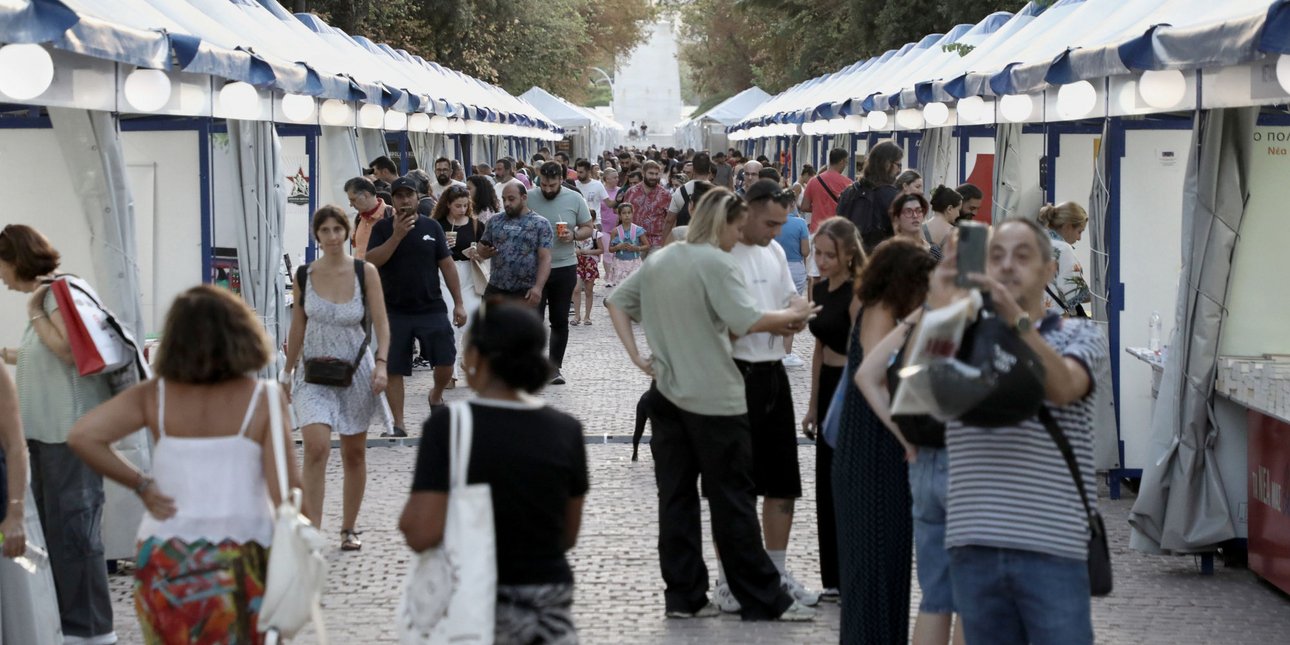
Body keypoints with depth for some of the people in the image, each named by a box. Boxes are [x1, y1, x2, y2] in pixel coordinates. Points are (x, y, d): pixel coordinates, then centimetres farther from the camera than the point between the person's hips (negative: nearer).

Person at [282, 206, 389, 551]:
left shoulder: (365, 272, -5)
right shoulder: (305, 275, -2)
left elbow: (381, 323, -5)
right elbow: (297, 327, 7)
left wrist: (381, 364, -18)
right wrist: (287, 372, 12)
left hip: (355, 372, 1)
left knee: (354, 453, 11)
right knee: (317, 446, -20)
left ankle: (349, 529, 27)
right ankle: (311, 530, -19)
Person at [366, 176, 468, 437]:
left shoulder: (431, 227, 6)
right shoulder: (383, 228, 1)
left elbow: (447, 265, 8)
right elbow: (372, 261, -12)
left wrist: (458, 303, 4)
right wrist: (397, 235, -19)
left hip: (432, 308, 1)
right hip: (395, 311, -1)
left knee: (445, 362, -5)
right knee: (393, 369, -1)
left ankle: (436, 396, 27)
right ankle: (398, 425, 9)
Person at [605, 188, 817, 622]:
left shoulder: (659, 260, 11)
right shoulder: (717, 263, -12)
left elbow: (617, 300, 15)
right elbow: (745, 321, -22)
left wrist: (637, 356, 8)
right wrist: (792, 315, -8)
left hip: (666, 392, 7)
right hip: (714, 399, -7)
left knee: (676, 498, 8)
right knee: (733, 502, -1)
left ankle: (683, 595, 11)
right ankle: (763, 600, 5)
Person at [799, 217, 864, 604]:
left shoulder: (856, 293, -15)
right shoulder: (820, 289, 10)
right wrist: (813, 405, 17)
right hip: (829, 389, 8)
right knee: (826, 485, 11)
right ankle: (835, 579, 19)